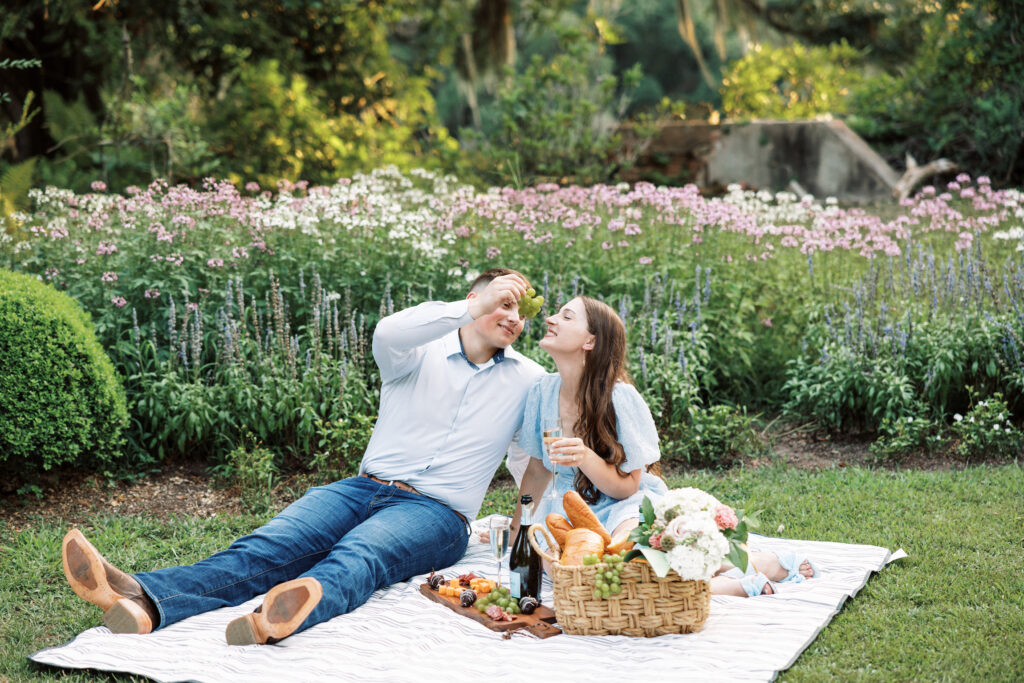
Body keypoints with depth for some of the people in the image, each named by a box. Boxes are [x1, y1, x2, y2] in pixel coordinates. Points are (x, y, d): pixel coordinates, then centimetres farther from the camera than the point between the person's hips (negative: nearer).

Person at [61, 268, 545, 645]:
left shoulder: (528, 381, 12)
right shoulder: (422, 353, 7)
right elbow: (387, 334, -17)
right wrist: (475, 308, -22)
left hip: (434, 513, -2)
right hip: (363, 488, 2)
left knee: (354, 559, -36)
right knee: (267, 547, -25)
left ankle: (274, 621, -69)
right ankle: (144, 602, -50)